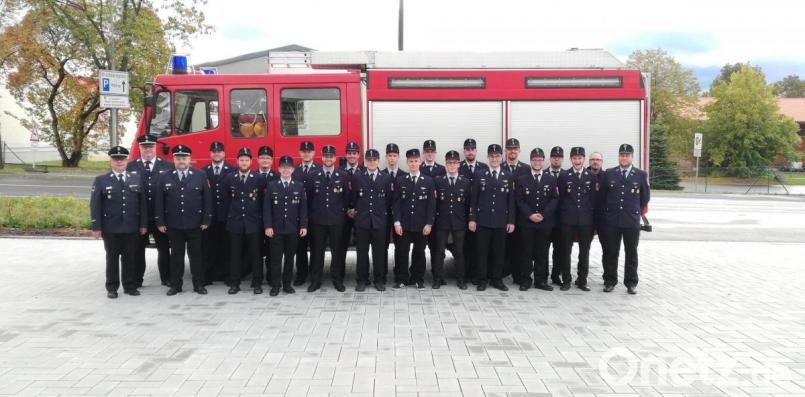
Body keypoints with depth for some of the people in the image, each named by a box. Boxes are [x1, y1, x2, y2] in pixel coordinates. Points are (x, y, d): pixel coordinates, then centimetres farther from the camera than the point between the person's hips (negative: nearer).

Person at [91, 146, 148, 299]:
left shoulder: (137, 179, 8)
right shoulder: (101, 180, 2)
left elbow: (143, 204, 7)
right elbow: (95, 205, -2)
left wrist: (143, 224, 3)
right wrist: (96, 227, -7)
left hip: (132, 228, 2)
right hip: (110, 228, -2)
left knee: (130, 258, 8)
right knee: (112, 258, 7)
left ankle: (130, 286, 18)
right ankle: (112, 288, 15)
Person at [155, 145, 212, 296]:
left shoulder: (200, 176, 2)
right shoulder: (165, 178, 6)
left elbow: (207, 199, 1)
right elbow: (159, 202, 5)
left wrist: (206, 220, -4)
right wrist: (160, 222, 0)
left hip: (195, 225, -1)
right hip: (173, 225, 1)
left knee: (196, 254, 5)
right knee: (176, 255, 8)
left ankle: (198, 284, 13)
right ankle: (175, 285, 16)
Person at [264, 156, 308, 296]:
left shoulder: (299, 186, 6)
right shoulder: (271, 186, 3)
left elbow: (303, 208, 5)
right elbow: (267, 208, 1)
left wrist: (303, 226, -2)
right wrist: (268, 226, -7)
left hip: (293, 228, 1)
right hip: (276, 229, -1)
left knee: (290, 257, 7)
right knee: (276, 258, 1)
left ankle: (287, 284, 16)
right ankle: (275, 285, 8)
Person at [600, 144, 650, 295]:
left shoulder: (641, 175, 2)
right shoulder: (609, 174, 3)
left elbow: (645, 197, 11)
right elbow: (602, 195, 10)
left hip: (632, 221, 0)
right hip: (611, 221, 1)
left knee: (631, 253, 7)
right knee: (611, 252, 6)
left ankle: (631, 283, 16)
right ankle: (610, 281, 16)